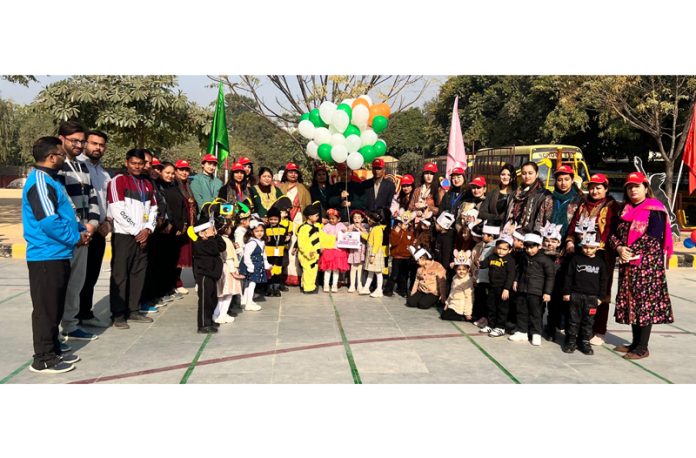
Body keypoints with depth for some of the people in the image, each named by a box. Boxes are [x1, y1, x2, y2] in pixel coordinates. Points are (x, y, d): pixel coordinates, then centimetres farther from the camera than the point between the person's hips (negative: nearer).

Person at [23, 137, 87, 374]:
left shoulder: (50, 180, 16)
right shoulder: (40, 182, -16)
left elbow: (63, 214, 26)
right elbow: (49, 221, -25)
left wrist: (80, 229, 10)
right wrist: (75, 238, -13)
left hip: (57, 256, 10)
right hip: (46, 257, -10)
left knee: (55, 308, 17)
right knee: (46, 309, -2)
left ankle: (53, 349, 28)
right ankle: (43, 359, 6)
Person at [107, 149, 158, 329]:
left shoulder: (147, 184, 17)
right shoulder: (118, 181, -5)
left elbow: (153, 209, 14)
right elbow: (118, 211, -13)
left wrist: (147, 229, -2)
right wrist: (136, 231, -12)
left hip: (142, 236, 6)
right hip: (123, 235, -6)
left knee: (138, 273, 8)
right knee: (120, 275, -3)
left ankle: (133, 311, 17)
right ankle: (118, 315, 2)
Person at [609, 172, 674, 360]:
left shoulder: (655, 210, -4)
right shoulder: (626, 210, 16)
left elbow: (653, 236, -15)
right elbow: (614, 234, 11)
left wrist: (633, 252, -17)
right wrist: (619, 248, -9)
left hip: (648, 263, -7)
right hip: (628, 265, 7)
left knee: (646, 302, -6)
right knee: (631, 302, 9)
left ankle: (643, 348, -1)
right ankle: (635, 342, 19)